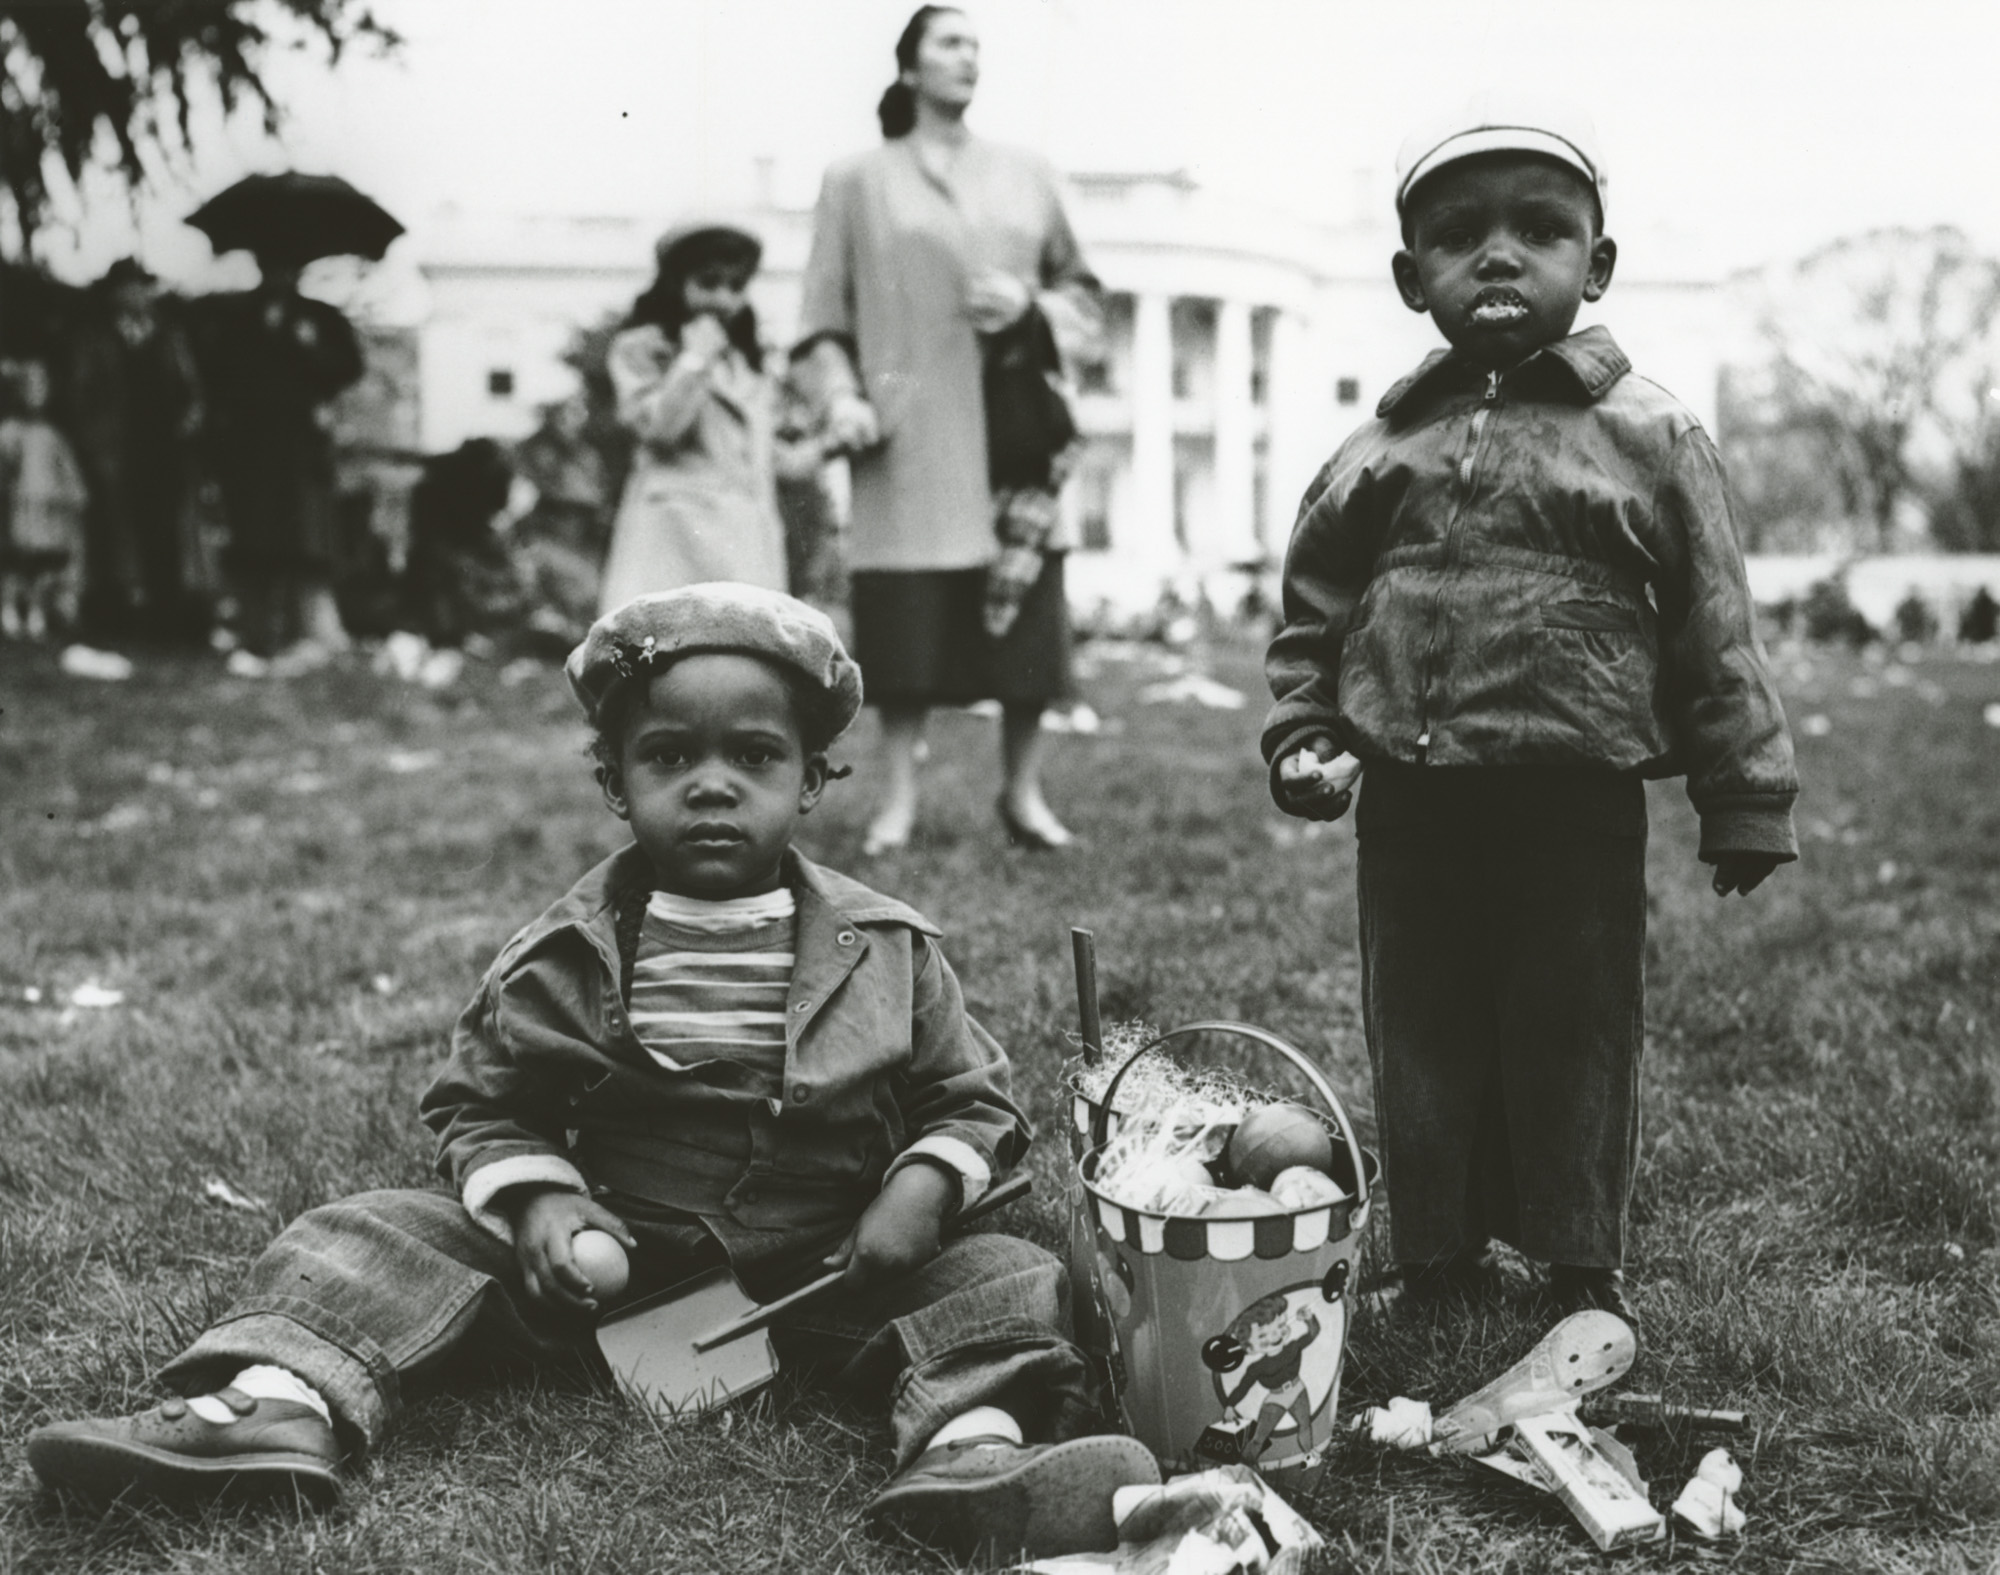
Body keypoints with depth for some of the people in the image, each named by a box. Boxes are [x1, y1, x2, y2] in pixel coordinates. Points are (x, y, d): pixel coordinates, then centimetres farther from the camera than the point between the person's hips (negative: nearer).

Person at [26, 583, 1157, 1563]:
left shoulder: (885, 952, -1)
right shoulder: (566, 955, 0)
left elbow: (973, 1099, 5)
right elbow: (484, 1104, 7)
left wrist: (921, 1189, -15)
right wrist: (535, 1203, -12)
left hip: (822, 1270, -1)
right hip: (606, 1251, 1)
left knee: (1008, 1280, -24)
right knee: (375, 1237, -12)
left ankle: (978, 1457, -49)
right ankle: (278, 1405, -34)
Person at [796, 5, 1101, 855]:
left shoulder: (1025, 176, 14)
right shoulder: (857, 181, 7)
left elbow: (1082, 289, 17)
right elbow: (824, 314, 4)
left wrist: (1030, 301, -3)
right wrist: (840, 396, -12)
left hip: (1012, 424, 2)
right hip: (910, 434, -2)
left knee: (1024, 615, 1)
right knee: (907, 620, -3)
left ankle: (1024, 792, 11)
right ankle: (900, 796, 7)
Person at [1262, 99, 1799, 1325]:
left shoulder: (1652, 440, -3)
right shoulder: (1381, 452, 5)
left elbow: (1718, 635, -2)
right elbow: (1314, 615, 12)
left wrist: (1747, 799, -2)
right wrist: (1304, 743, 1)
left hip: (1580, 800, -3)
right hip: (1413, 801, 3)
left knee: (1579, 1032, 8)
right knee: (1422, 1031, 12)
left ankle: (1585, 1266, 25)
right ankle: (1439, 1256, 27)